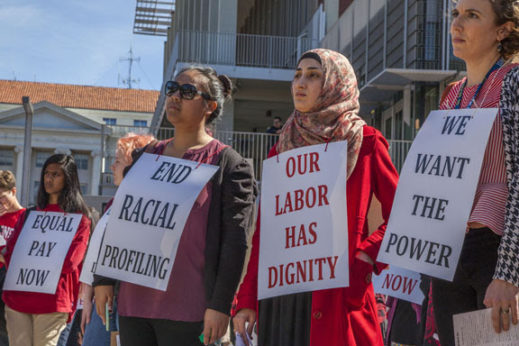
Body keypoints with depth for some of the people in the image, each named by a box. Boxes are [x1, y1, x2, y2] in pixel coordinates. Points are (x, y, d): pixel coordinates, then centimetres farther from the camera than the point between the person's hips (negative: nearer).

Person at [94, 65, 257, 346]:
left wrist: (220, 304, -14)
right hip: (134, 301, 6)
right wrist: (103, 279, 12)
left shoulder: (229, 164, -2)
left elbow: (235, 241, -8)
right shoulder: (145, 156, 16)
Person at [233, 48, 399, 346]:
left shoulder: (366, 143, 3)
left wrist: (366, 258, -12)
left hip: (337, 295, -4)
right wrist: (247, 299, 8)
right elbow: (263, 229, 13)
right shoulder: (283, 149, 14)